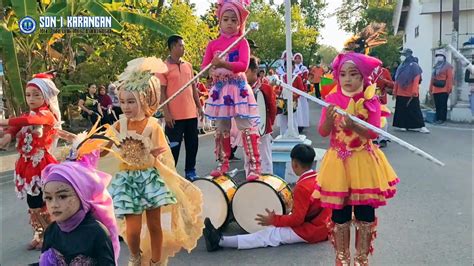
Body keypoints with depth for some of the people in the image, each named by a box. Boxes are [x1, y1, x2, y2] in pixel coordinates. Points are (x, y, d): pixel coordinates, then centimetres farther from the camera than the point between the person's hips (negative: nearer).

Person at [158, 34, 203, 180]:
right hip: (175, 115, -6)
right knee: (174, 145, 1)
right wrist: (166, 113, -13)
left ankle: (190, 171, 22)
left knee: (193, 143, 10)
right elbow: (162, 92, -7)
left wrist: (199, 106, 12)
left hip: (191, 113, 6)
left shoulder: (188, 65, 12)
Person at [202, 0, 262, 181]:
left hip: (239, 88, -4)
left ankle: (254, 166, -3)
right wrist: (212, 70, -20)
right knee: (221, 130, 11)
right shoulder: (213, 44, 9)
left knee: (247, 128, -7)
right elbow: (204, 66, 3)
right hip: (220, 90, 4)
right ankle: (223, 164, 24)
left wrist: (223, 63, -26)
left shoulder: (242, 42, 1)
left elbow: (244, 65, -14)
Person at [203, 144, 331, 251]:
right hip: (322, 226, 9)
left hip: (309, 231, -9)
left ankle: (220, 241, -18)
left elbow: (297, 219, -22)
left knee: (270, 234, -14)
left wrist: (274, 220, -13)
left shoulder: (302, 187, -22)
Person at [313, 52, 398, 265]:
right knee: (339, 213, 6)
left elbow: (374, 133, -11)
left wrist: (354, 125, -28)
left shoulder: (371, 101, -3)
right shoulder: (332, 99, 1)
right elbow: (323, 132, -4)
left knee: (365, 214, 6)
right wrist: (329, 118, -24)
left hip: (364, 160, -1)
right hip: (339, 161, 1)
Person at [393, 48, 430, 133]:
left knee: (415, 110, -3)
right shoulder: (401, 66, 12)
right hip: (401, 93, 6)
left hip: (411, 94, -6)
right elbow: (397, 79, 13)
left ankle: (420, 126, 2)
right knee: (402, 110, 9)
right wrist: (395, 91, 12)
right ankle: (402, 125, 17)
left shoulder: (414, 66, -8)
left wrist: (414, 91, -20)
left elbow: (416, 80, -14)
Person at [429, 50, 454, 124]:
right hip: (435, 90, 6)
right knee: (437, 105, 7)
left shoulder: (447, 66, 1)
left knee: (443, 105, -6)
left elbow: (449, 78, -7)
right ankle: (438, 118, 11)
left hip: (444, 90, -6)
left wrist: (449, 88, -14)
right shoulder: (435, 67, 20)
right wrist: (430, 89, 14)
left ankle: (442, 119, -4)